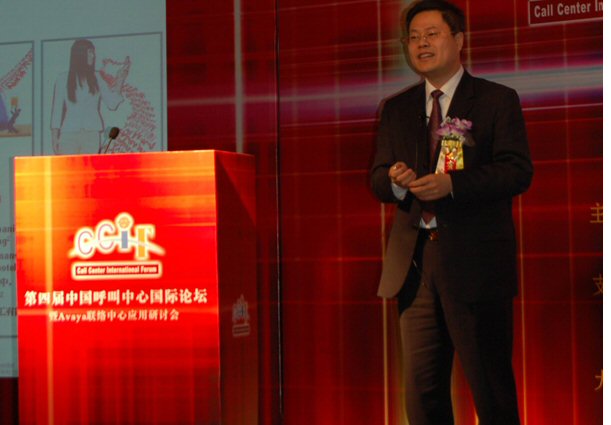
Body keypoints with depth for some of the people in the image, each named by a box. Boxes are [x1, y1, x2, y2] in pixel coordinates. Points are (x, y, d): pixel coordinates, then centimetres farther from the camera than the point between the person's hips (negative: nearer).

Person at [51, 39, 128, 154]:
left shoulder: (96, 78, 10)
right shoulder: (63, 79, 4)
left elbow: (112, 104, 6)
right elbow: (57, 108, 5)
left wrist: (119, 82, -3)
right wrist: (54, 135, 0)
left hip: (92, 133, 2)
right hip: (69, 133, -2)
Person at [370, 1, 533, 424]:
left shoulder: (498, 100, 1)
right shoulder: (395, 109, 16)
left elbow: (518, 171, -9)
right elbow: (378, 179, 14)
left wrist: (452, 183, -22)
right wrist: (394, 180, -11)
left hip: (477, 265, -4)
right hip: (415, 265, 5)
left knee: (492, 388, 2)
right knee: (422, 388, 7)